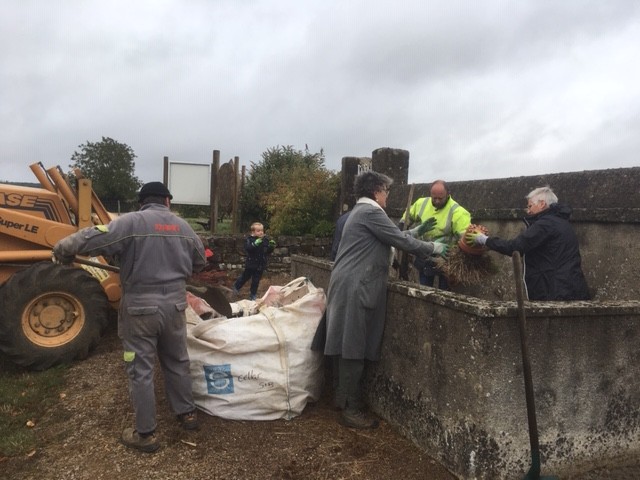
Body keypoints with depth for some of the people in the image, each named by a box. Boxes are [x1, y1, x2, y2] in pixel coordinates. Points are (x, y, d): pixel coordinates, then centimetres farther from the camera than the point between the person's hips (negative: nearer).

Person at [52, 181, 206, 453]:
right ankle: (187, 413, 34)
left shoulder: (131, 222, -11)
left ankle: (146, 434, 17)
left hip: (140, 308, -4)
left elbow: (93, 239, -17)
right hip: (174, 305, 5)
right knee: (177, 362, 21)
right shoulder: (183, 227, 5)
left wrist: (62, 250, 2)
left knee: (141, 370, 7)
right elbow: (200, 262, 16)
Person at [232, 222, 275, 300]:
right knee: (245, 277, 15)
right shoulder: (249, 239, -13)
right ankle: (236, 287, 41)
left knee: (256, 281, 12)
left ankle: (253, 295, 27)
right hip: (251, 263, -3)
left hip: (260, 264, 3)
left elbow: (267, 251, 1)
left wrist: (271, 247, -18)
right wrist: (255, 244, -43)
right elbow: (247, 248, -30)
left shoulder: (265, 239, -2)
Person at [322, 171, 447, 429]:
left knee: (347, 347, 14)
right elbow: (401, 240, -11)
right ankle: (350, 409, 1)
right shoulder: (371, 212, -12)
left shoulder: (361, 211, 21)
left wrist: (414, 234, 24)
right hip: (355, 288, -10)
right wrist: (433, 248, 1)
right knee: (353, 348, -6)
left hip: (349, 286, 10)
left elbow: (391, 238, 24)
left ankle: (343, 398, 24)